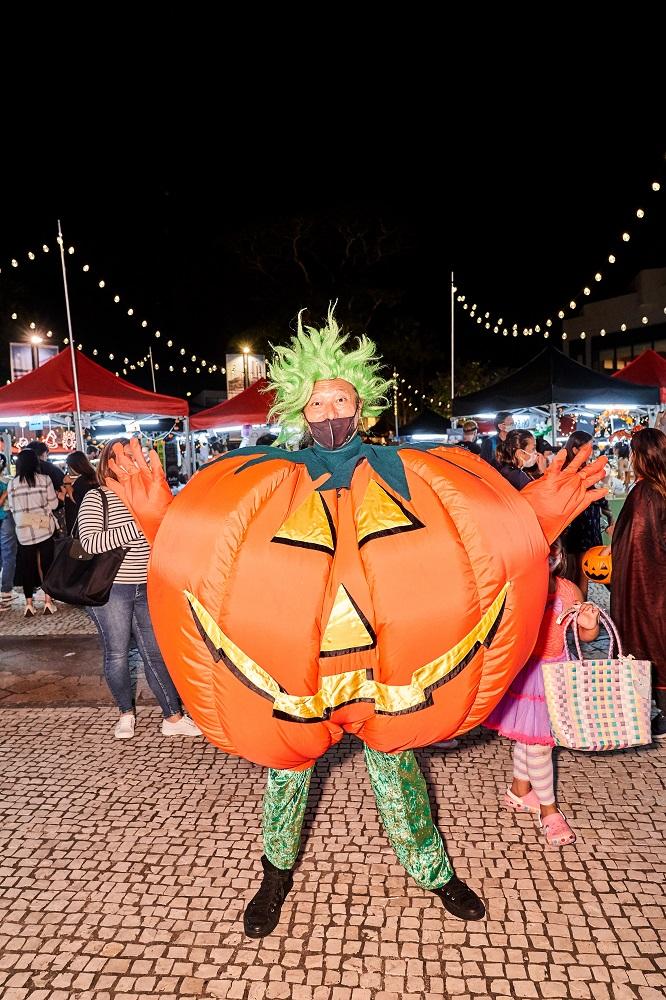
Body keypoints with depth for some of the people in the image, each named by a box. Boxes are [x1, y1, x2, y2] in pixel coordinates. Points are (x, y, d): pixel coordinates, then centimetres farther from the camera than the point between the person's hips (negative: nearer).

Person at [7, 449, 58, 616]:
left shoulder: (12, 484, -1)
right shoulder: (44, 479, -5)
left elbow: (12, 508, 4)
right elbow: (53, 504, -2)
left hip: (24, 531, 1)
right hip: (44, 528, -1)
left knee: (27, 566, 9)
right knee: (46, 564, 8)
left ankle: (29, 604, 13)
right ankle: (48, 602, 12)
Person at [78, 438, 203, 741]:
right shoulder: (96, 498, -6)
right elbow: (90, 543, -20)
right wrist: (136, 527, -26)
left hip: (146, 588, 4)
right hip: (109, 589, -4)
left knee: (155, 653, 6)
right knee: (117, 654, 7)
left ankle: (173, 718, 14)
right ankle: (125, 713, 28)